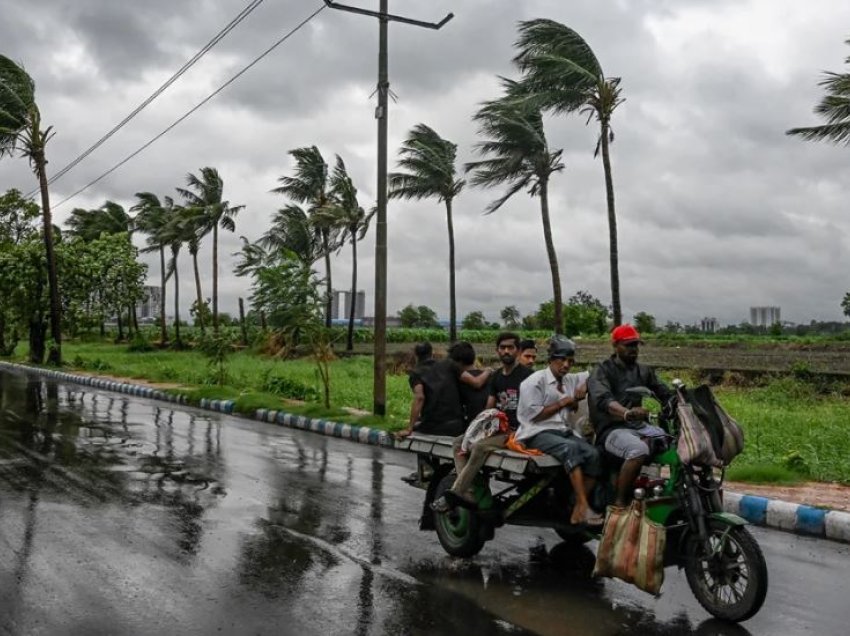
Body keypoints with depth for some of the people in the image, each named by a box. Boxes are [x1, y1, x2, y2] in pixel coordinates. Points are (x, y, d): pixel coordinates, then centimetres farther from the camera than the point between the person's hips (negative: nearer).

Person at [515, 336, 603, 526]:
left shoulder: (571, 380, 18)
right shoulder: (535, 381, -3)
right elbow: (534, 414, -11)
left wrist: (585, 387, 7)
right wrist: (563, 403, -6)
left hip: (564, 431, 7)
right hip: (538, 433, -7)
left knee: (593, 454, -21)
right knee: (571, 448, -35)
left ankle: (577, 510, -20)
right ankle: (584, 506, -39)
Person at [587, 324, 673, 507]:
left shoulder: (643, 370, 19)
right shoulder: (602, 371, -4)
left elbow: (664, 393, 10)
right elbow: (603, 400, -24)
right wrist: (627, 413, -45)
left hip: (640, 426, 7)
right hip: (612, 429, -6)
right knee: (639, 450, -35)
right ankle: (620, 502, -23)